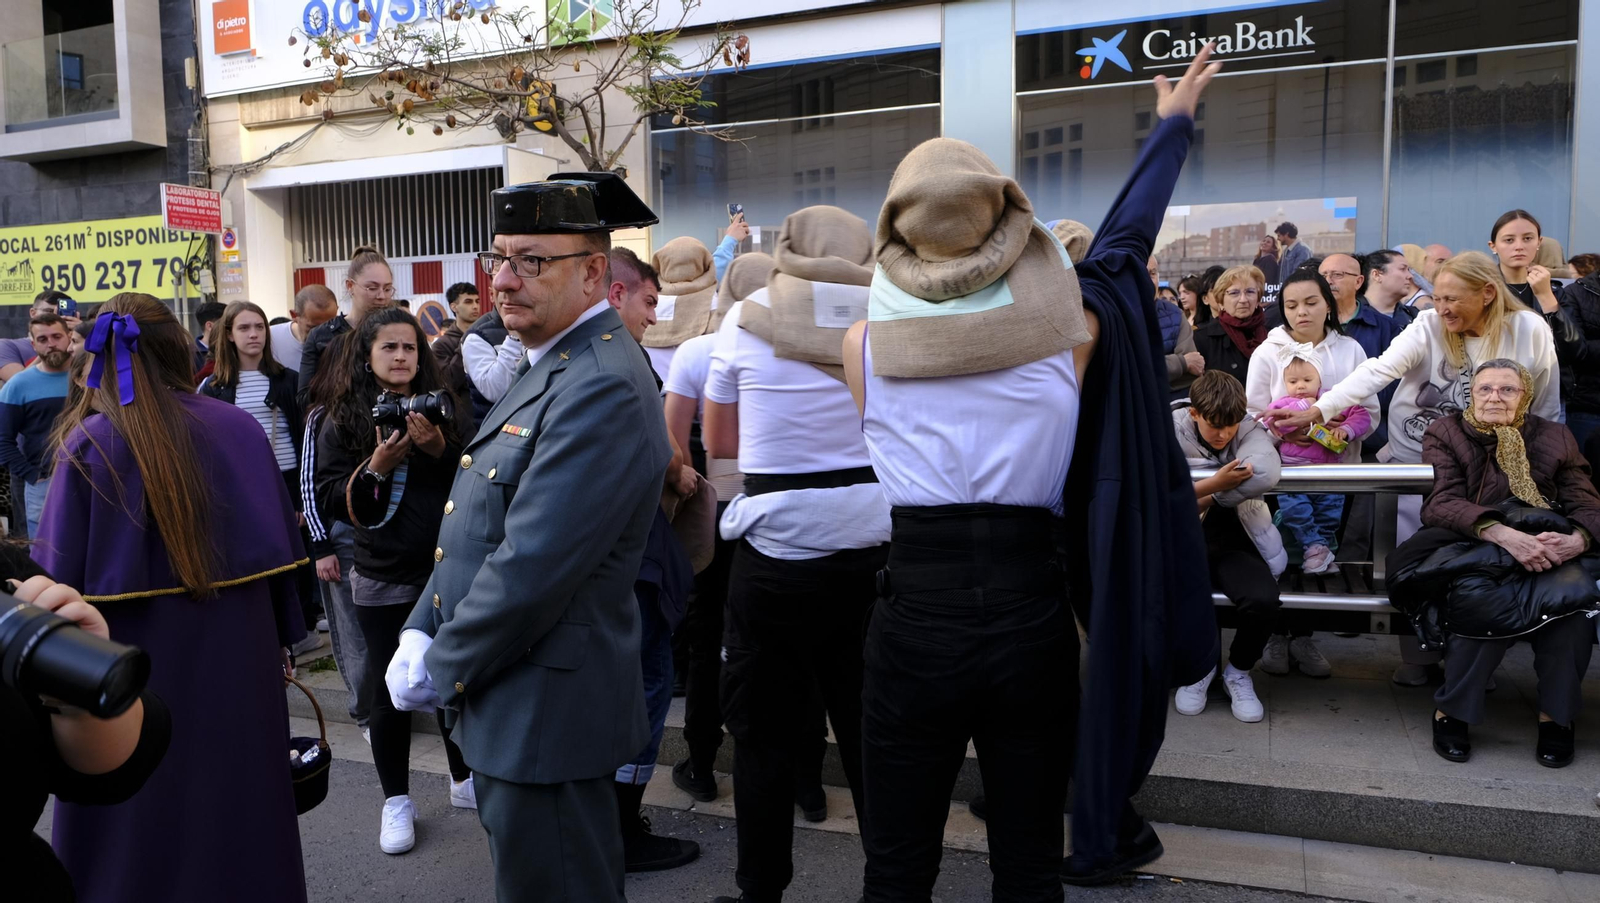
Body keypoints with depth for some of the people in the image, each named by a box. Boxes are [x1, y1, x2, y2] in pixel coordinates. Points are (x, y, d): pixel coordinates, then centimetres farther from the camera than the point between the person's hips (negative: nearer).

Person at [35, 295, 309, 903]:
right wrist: (282, 638, 9)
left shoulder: (89, 442, -13)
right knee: (237, 799, 19)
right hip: (237, 655, 3)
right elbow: (278, 547, -1)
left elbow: (60, 570, -11)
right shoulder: (239, 429, -6)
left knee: (139, 832, 14)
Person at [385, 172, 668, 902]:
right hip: (514, 706, 10)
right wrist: (419, 635, 3)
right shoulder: (547, 367, 11)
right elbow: (474, 526, 13)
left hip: (546, 715, -10)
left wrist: (439, 673, -13)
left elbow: (530, 568, -27)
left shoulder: (602, 388, -23)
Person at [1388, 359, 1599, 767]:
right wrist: (1503, 534, -27)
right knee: (1475, 594, -36)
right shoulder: (1446, 433, 8)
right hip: (1466, 546, -2)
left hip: (1548, 547, 3)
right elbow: (1441, 503, -9)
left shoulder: (1555, 437, 16)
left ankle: (1556, 714, -16)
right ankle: (1451, 710, -20)